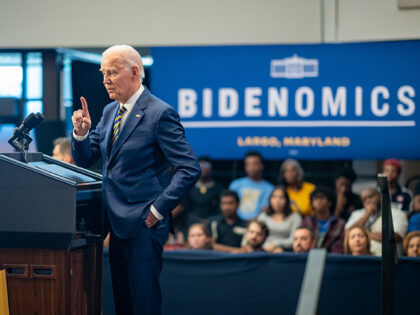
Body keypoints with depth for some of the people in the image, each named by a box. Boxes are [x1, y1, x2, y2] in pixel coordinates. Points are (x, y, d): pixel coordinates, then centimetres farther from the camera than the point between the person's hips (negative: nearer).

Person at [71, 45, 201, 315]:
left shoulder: (160, 114, -13)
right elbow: (85, 160, 17)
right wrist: (81, 133, -4)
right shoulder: (110, 111, 12)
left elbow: (190, 169, -17)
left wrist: (158, 210, -16)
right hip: (117, 221, 8)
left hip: (143, 223, -8)